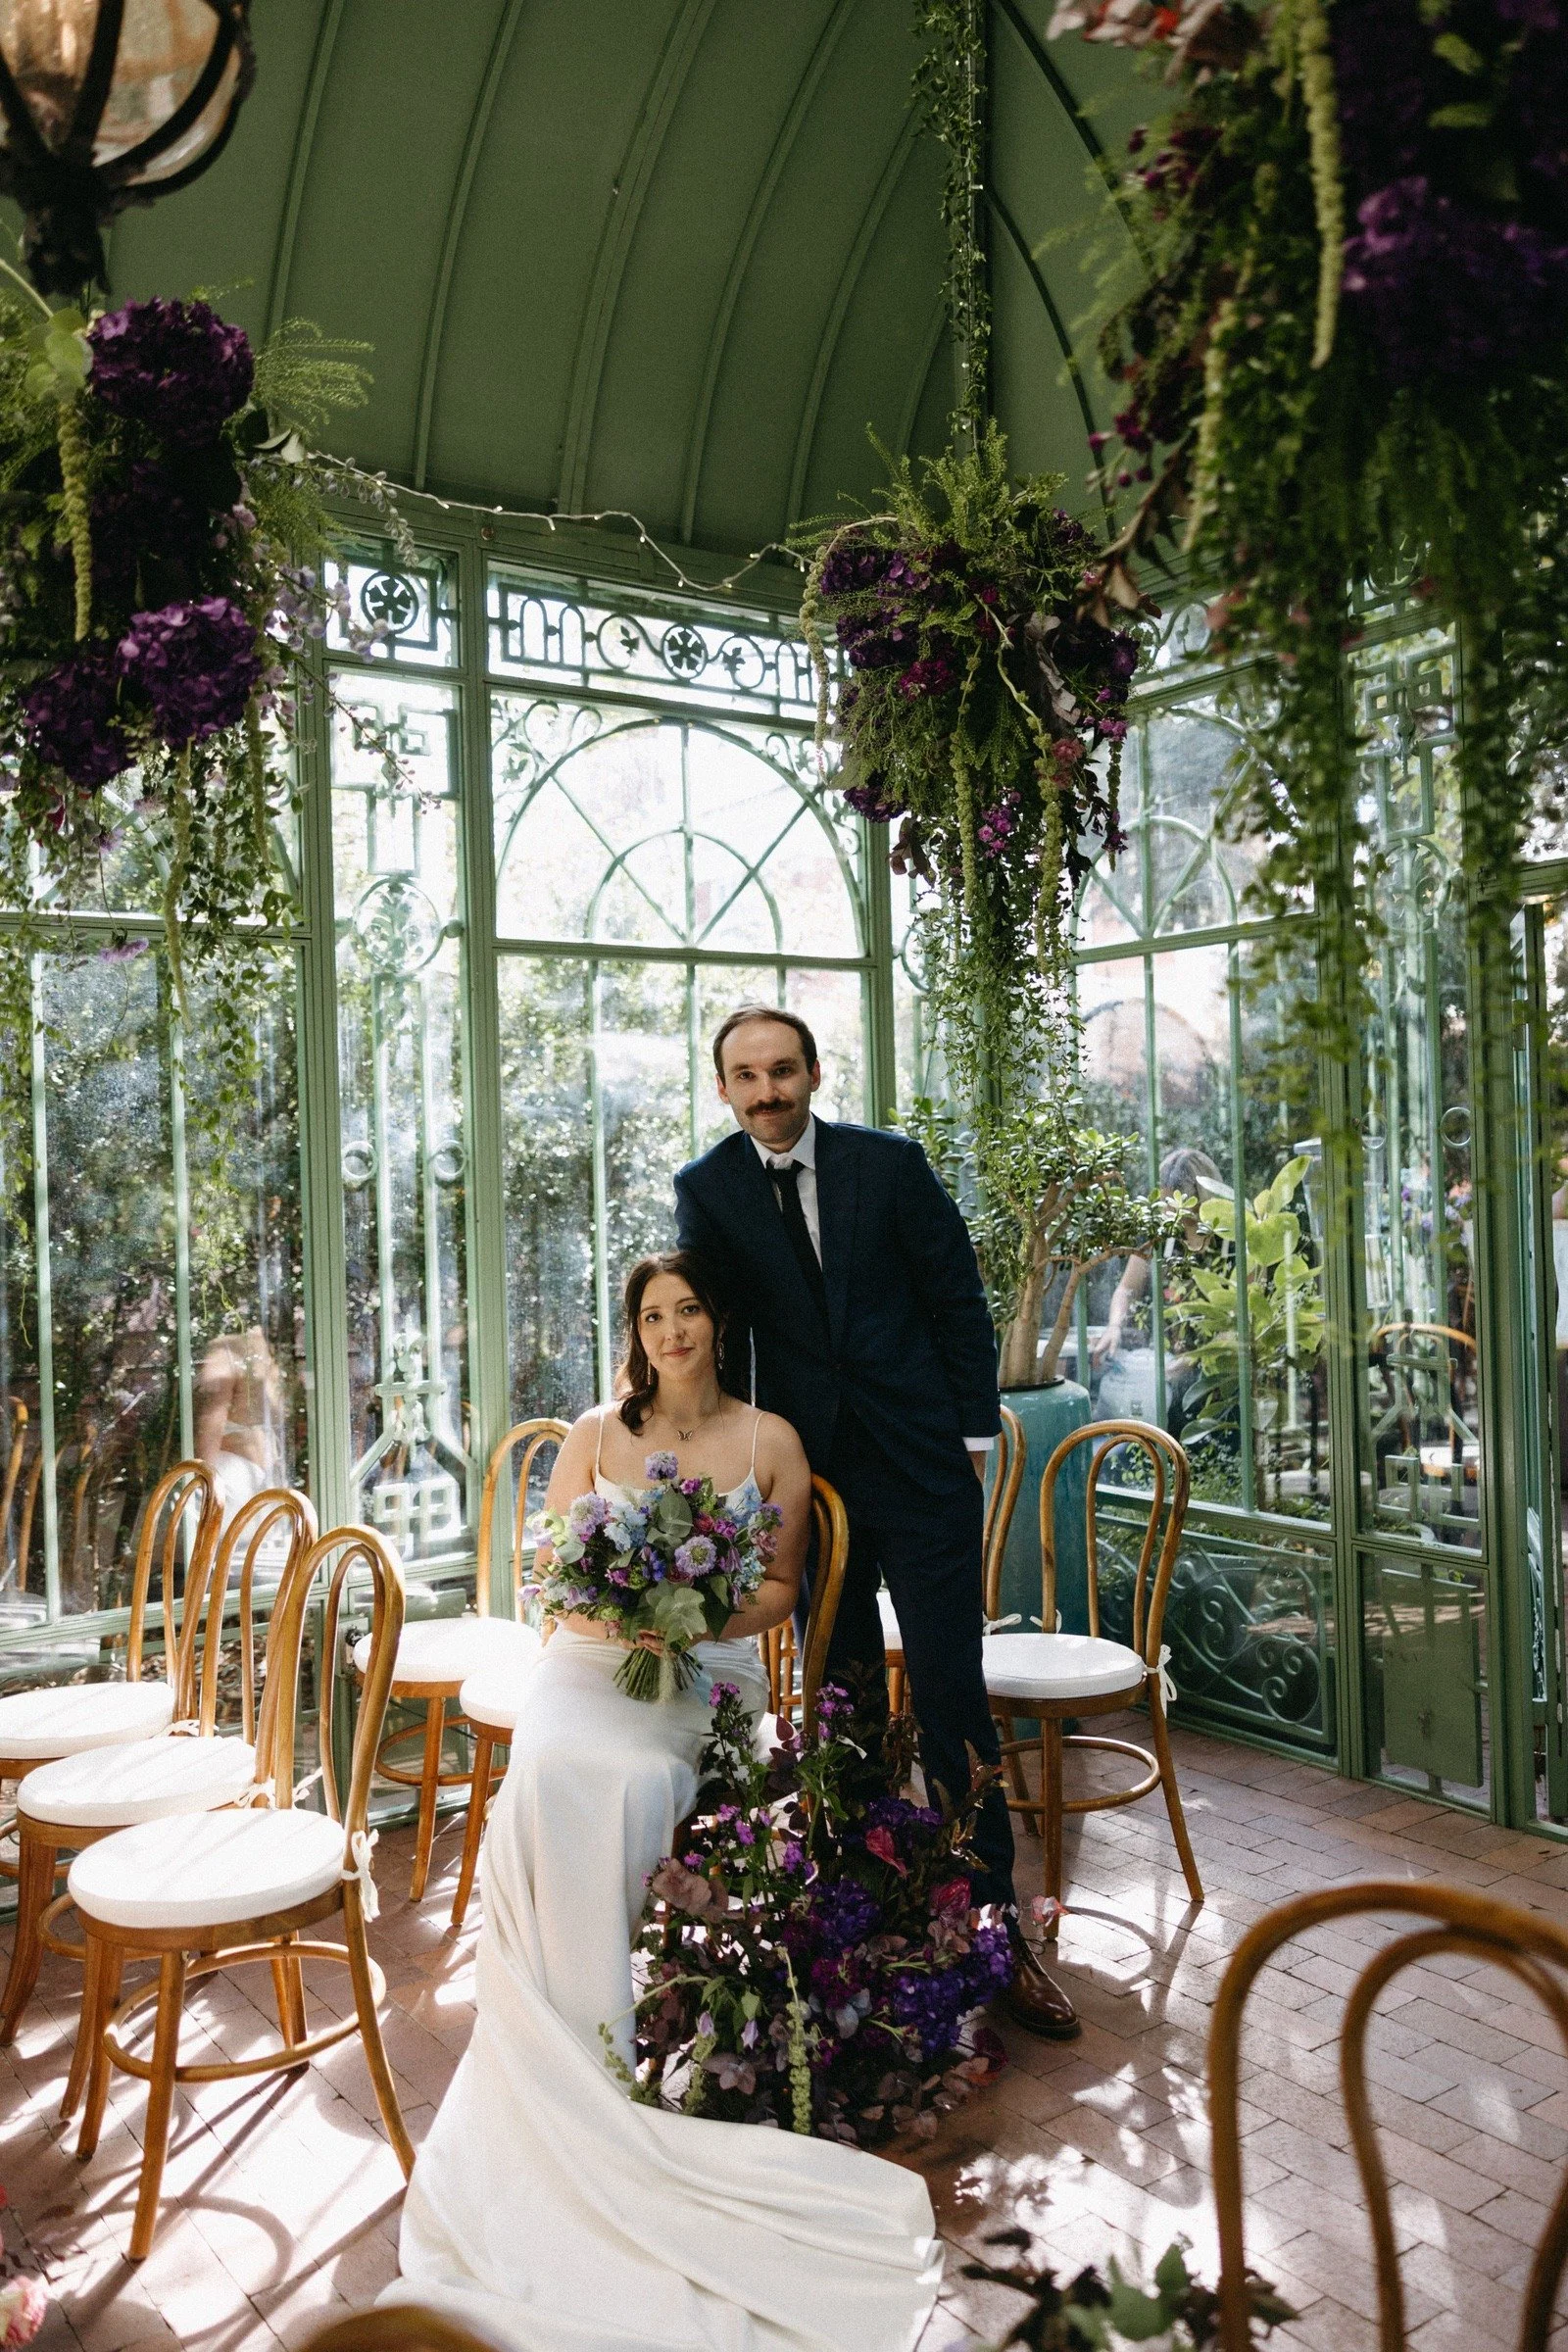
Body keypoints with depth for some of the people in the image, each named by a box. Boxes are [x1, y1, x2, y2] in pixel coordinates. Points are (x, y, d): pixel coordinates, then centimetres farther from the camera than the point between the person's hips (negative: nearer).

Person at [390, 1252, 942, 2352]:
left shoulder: (769, 1440, 9)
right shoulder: (596, 1435, 11)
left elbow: (782, 1588, 10)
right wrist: (613, 1613, -11)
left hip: (709, 1670, -1)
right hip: (591, 1658, 1)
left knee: (635, 1784, -32)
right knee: (552, 1779, -31)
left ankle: (593, 2048, -15)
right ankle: (569, 2048, -17)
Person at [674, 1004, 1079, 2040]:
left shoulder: (891, 1162, -3)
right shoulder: (707, 1189, 0)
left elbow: (958, 1297, 1)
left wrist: (973, 1434, 0)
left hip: (921, 1462, -2)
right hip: (808, 1475, 2)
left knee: (951, 1693, -2)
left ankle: (994, 1919, 9)